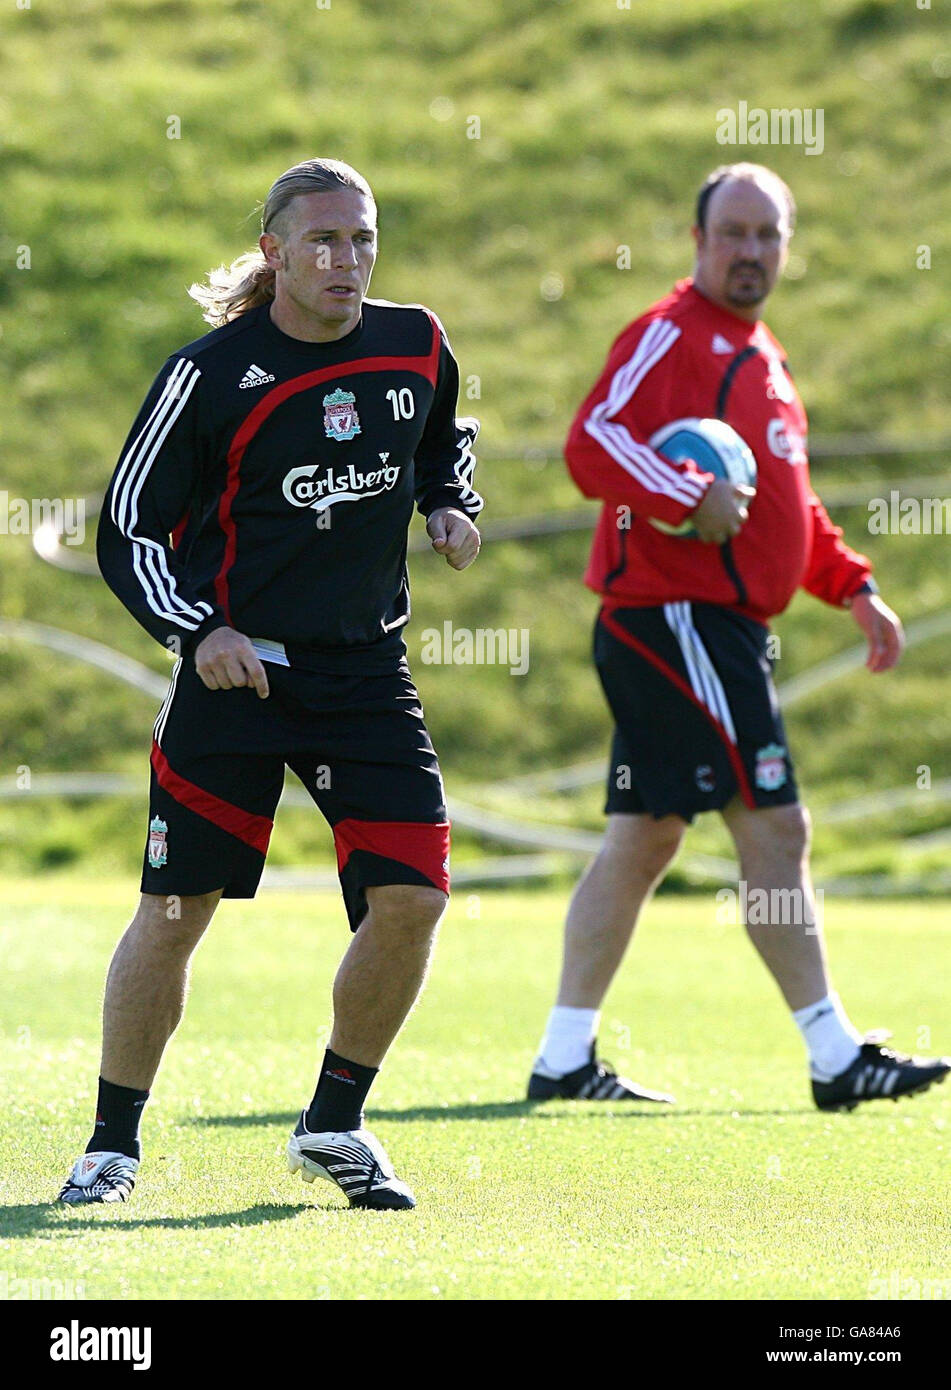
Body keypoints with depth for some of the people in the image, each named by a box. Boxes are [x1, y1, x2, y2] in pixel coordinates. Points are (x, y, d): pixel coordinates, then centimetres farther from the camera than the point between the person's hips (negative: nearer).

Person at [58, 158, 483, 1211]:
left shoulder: (415, 346, 2)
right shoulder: (209, 374, -10)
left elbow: (449, 439, 25)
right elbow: (128, 531, -5)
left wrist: (451, 508, 5)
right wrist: (198, 630, -18)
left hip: (367, 670, 4)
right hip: (236, 669, -4)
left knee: (412, 897, -7)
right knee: (175, 914, -2)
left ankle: (334, 1127, 12)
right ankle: (113, 1145, 14)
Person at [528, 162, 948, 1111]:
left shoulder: (761, 358, 21)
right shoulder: (670, 336, -9)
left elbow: (786, 505, 30)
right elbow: (592, 446, -22)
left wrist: (851, 586, 20)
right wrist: (693, 498, -28)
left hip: (722, 630, 10)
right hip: (672, 616, -10)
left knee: (643, 838, 10)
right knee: (773, 825, -11)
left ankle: (565, 1059, 14)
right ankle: (835, 1058, -9)